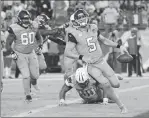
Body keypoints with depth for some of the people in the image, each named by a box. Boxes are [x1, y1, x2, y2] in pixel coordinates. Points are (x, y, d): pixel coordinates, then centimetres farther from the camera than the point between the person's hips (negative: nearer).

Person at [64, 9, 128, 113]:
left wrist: (119, 46, 12)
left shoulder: (93, 28, 2)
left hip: (101, 61, 5)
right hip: (90, 65, -5)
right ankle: (121, 105, -10)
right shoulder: (74, 33, -15)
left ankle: (105, 96, 32)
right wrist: (81, 57, -32)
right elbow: (67, 52, -18)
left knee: (116, 84, -1)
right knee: (106, 84, -22)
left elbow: (103, 40, 19)